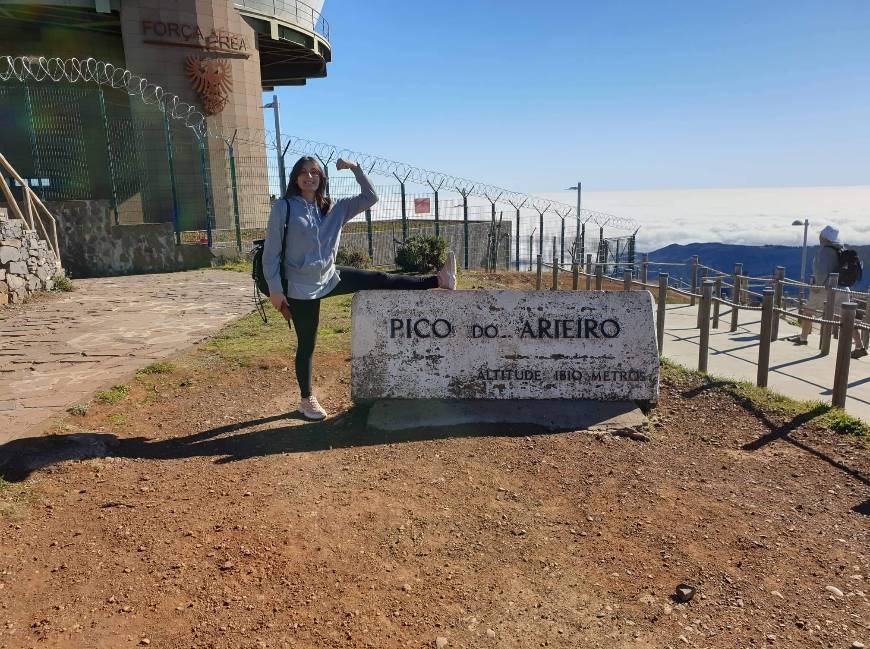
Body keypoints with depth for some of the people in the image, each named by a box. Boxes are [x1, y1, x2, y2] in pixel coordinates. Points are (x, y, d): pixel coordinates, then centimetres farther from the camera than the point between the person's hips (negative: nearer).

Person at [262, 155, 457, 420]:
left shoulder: (334, 208, 4)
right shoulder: (284, 207, -10)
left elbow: (370, 198, 6)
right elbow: (271, 251, -9)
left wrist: (356, 168, -4)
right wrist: (275, 289, -13)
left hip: (329, 277, 5)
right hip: (301, 288, -4)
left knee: (380, 280, 3)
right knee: (307, 344, 5)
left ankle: (438, 280, 12)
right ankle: (306, 400, 22)